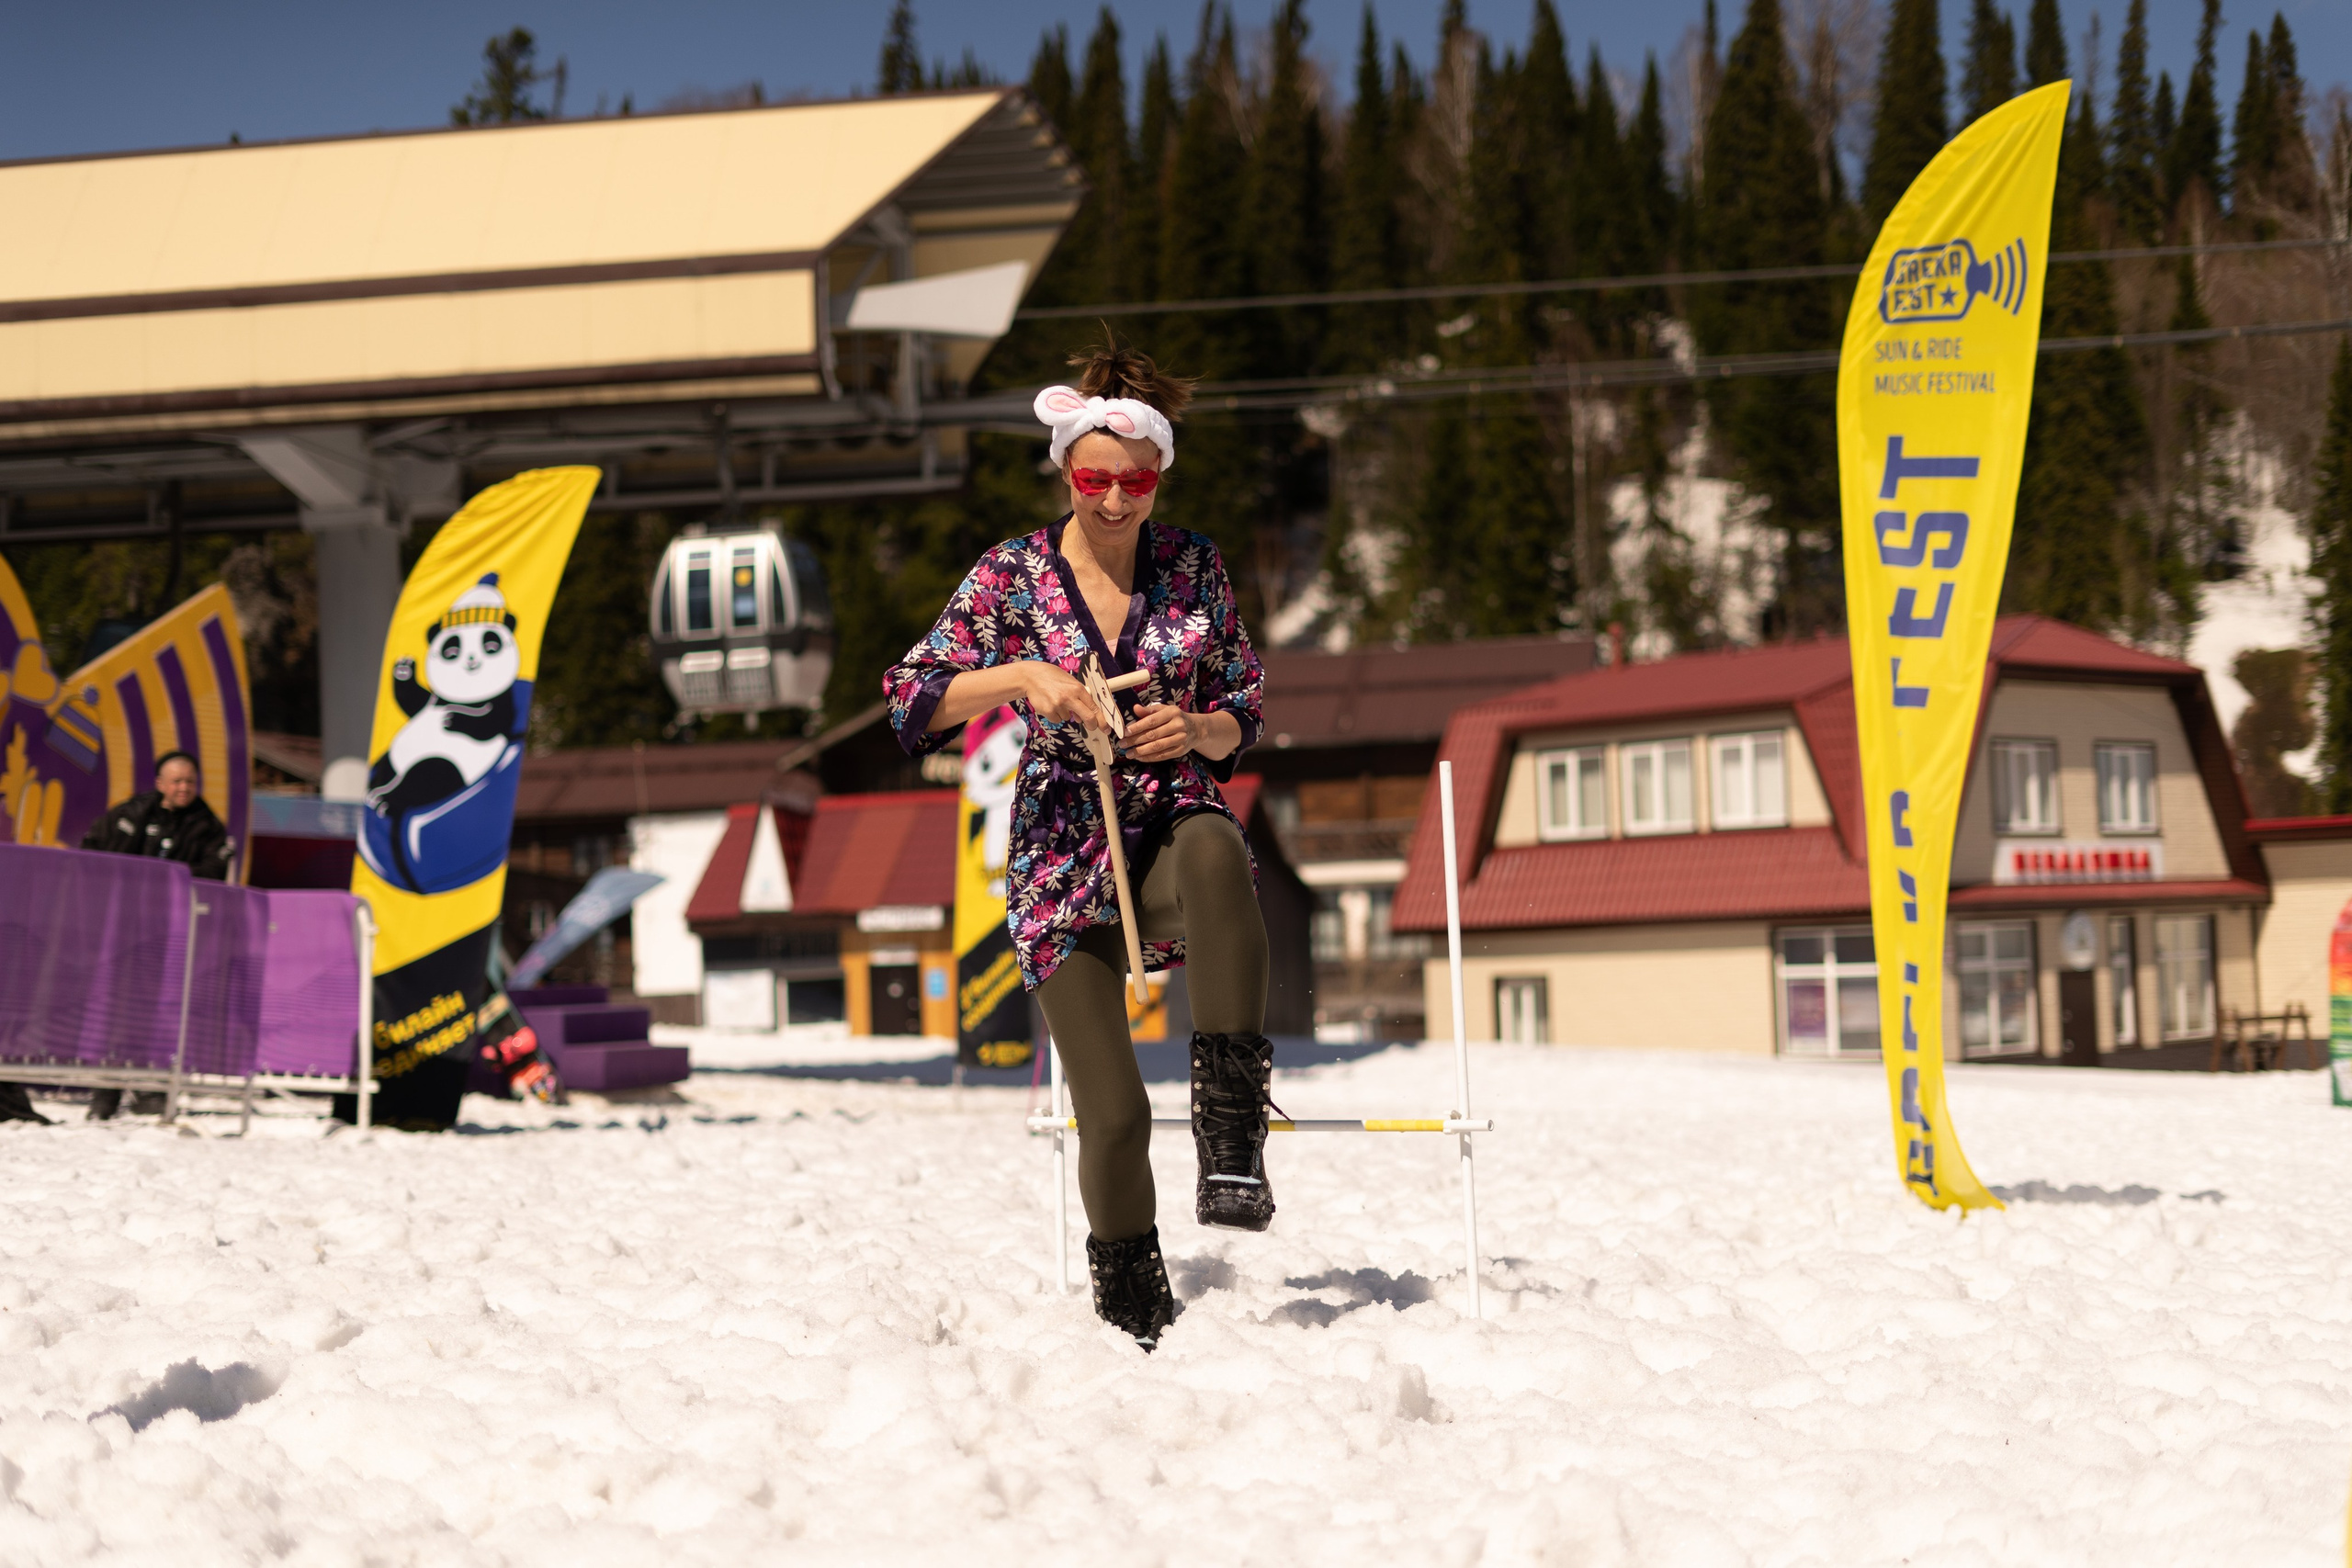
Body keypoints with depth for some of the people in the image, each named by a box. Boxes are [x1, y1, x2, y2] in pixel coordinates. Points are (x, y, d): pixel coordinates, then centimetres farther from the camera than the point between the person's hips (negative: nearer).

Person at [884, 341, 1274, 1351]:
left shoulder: (1193, 569, 4)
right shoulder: (1012, 576, -2)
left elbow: (1245, 713, 11)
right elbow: (912, 701, -8)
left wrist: (1198, 731, -11)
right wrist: (1018, 675, -24)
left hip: (1174, 825, 1)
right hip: (1065, 861, -1)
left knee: (1216, 852, -40)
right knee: (1113, 1114, -11)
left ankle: (1232, 1142, -37)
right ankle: (1135, 1319, 16)